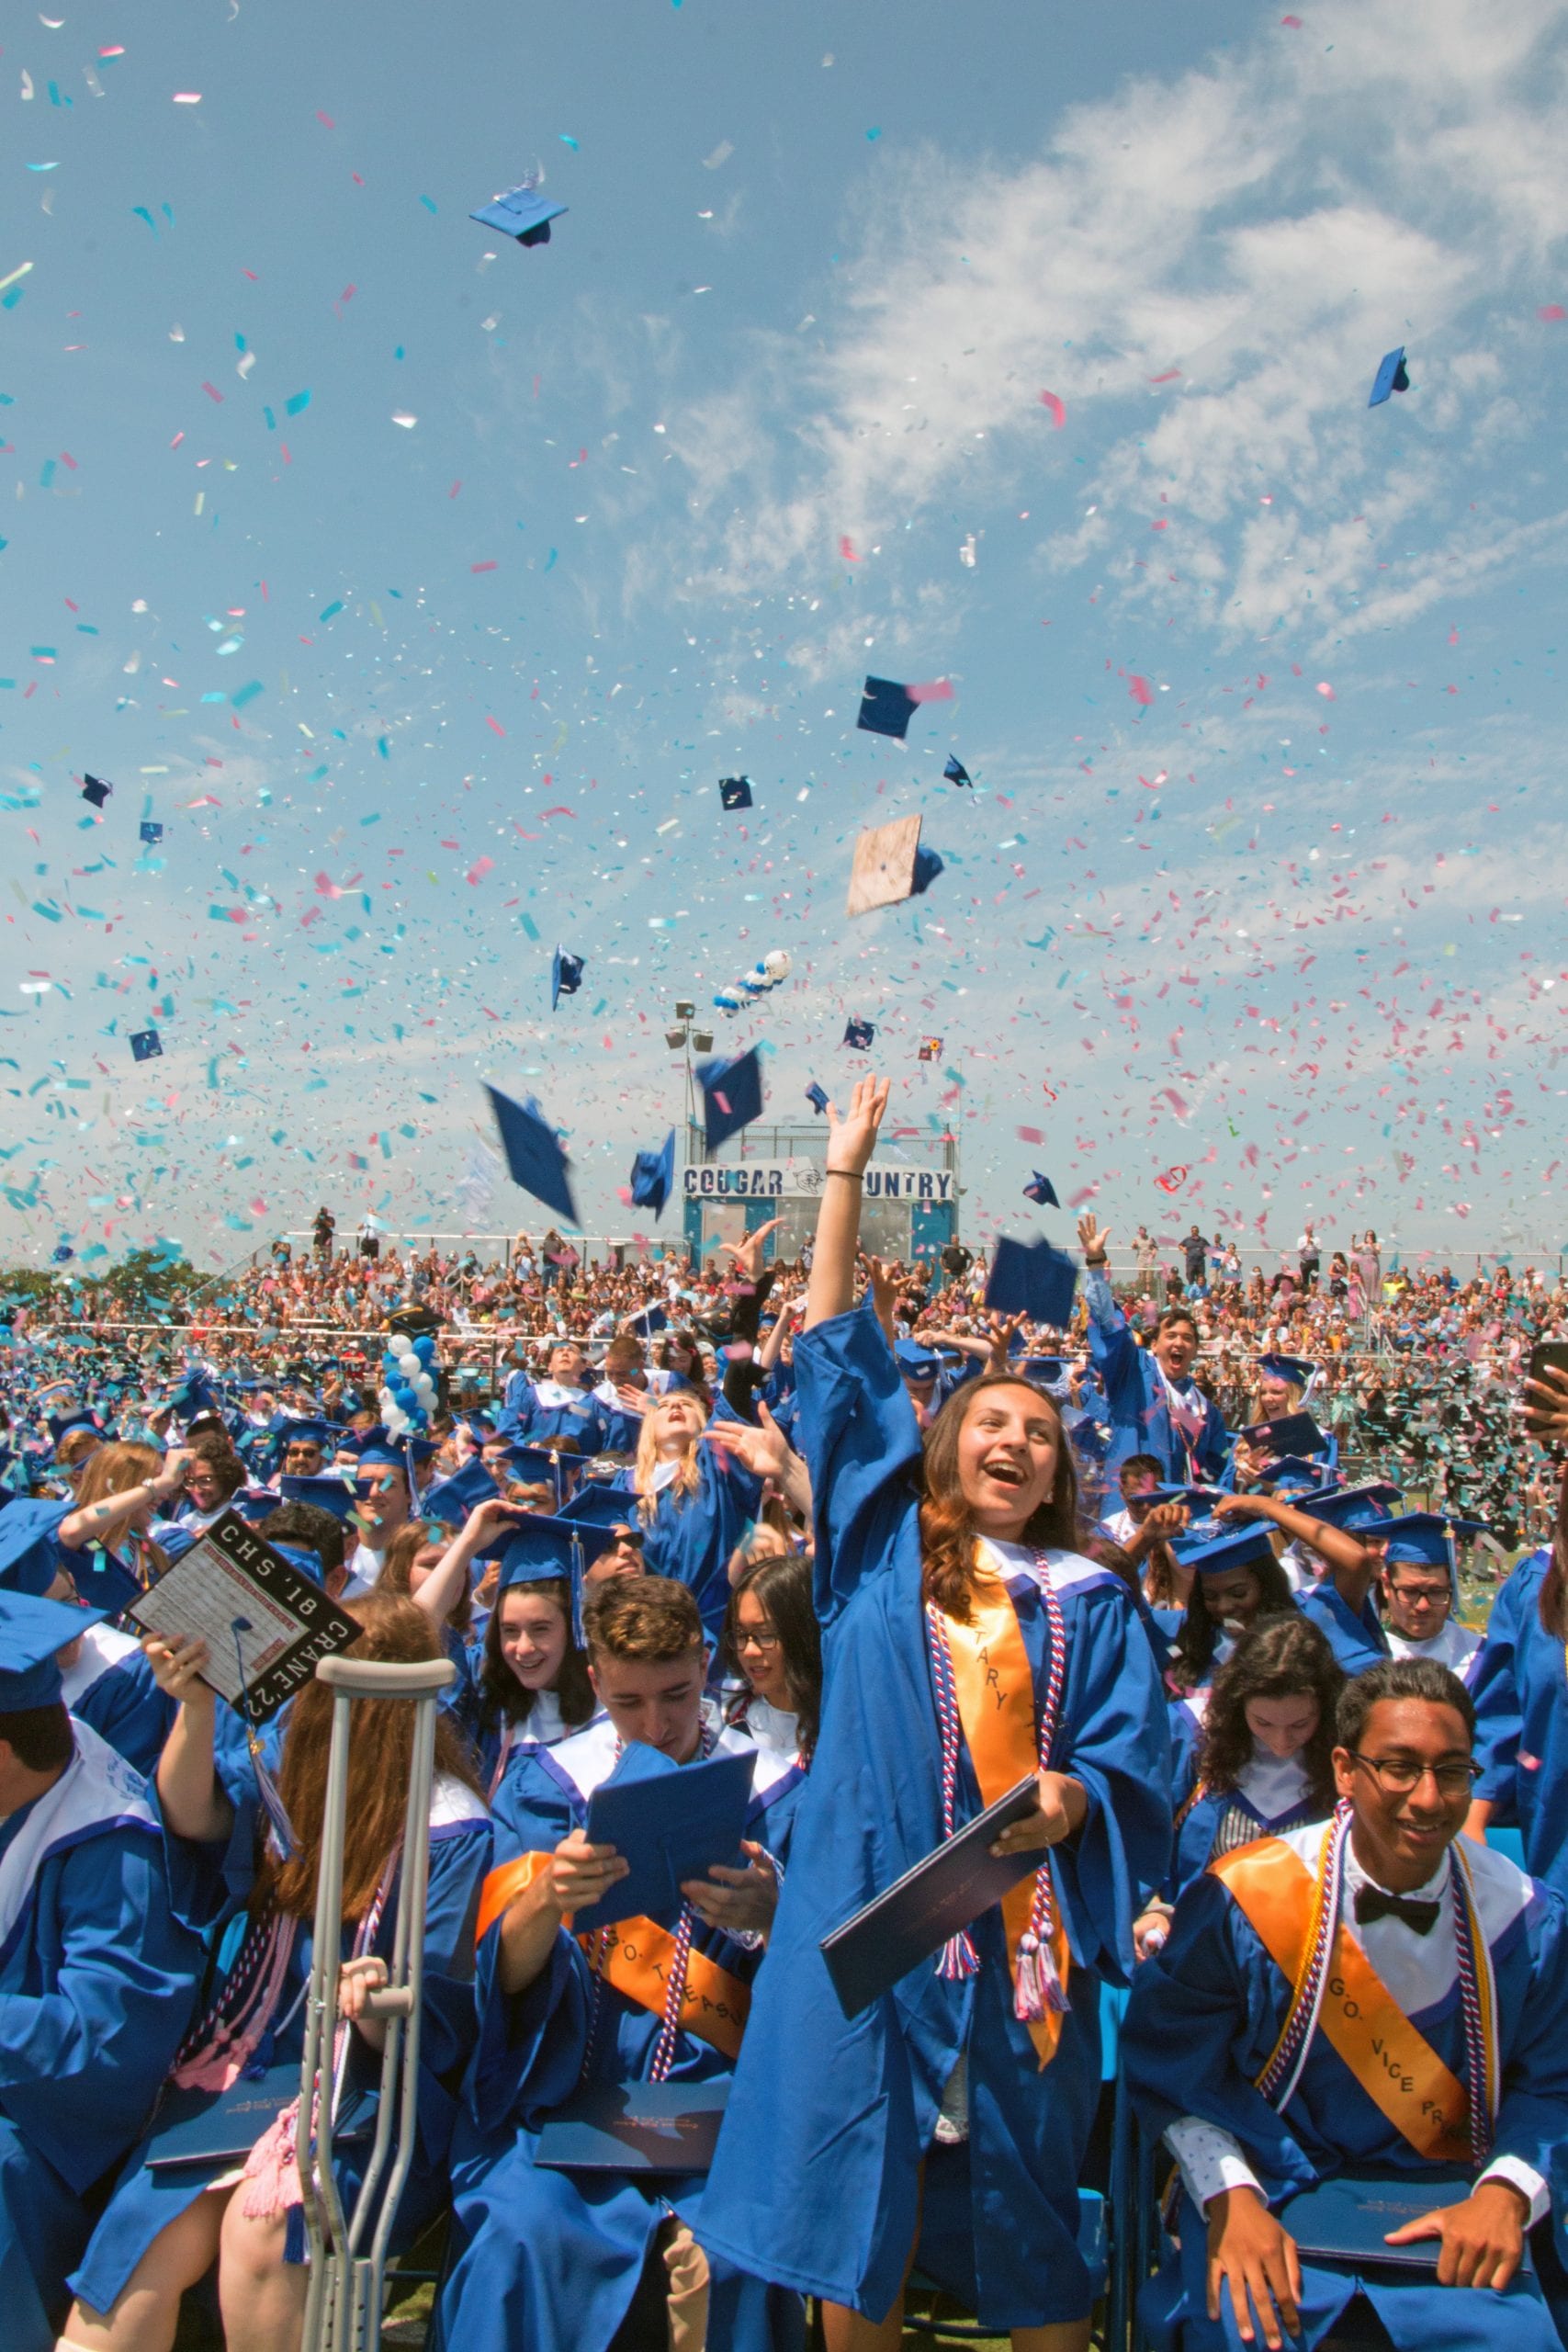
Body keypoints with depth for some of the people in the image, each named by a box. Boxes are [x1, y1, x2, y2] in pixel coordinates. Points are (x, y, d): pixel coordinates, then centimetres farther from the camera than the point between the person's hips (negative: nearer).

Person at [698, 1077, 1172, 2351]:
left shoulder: (1091, 1603, 8)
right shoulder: (882, 1546, 6)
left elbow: (1134, 1764, 4)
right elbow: (839, 1353, 5)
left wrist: (1069, 1797, -19)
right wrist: (846, 1176, 4)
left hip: (1021, 1934, 1)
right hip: (870, 1917, 0)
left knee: (1022, 2210, 11)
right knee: (856, 2206, 6)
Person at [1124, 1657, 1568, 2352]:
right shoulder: (1240, 1899, -13)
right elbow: (1172, 2065, -3)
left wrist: (1506, 2191, -11)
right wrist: (1228, 2196, -16)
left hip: (1443, 2218, 2)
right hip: (1269, 2195, -2)